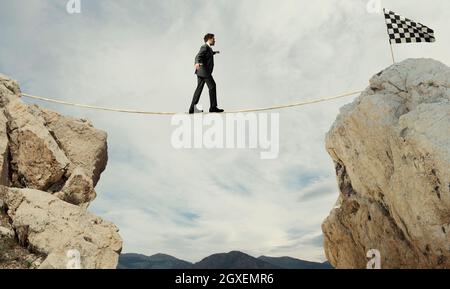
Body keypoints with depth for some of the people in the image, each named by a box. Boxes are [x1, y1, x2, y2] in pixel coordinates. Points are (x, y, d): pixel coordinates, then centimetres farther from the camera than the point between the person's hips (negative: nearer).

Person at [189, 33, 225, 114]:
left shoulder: (208, 48, 19)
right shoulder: (204, 47, -10)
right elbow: (198, 56, -25)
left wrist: (214, 52, 61)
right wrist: (197, 62, -46)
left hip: (201, 72, 10)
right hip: (204, 71, -10)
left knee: (199, 88, 8)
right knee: (212, 86, -5)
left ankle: (193, 108, 8)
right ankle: (213, 107, -1)